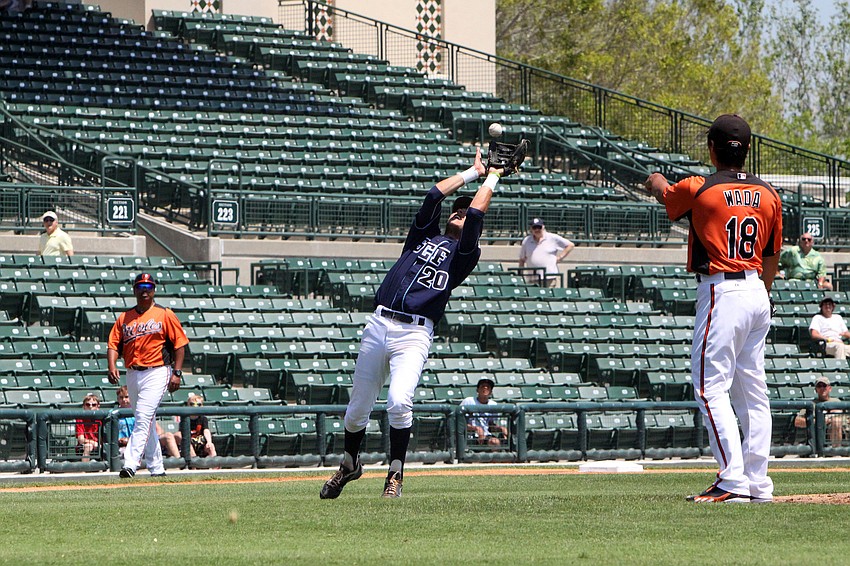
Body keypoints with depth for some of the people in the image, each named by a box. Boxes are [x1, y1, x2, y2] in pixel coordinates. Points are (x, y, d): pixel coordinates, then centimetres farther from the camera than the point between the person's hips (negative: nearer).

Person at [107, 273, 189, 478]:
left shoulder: (165, 315, 1)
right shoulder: (124, 318, 12)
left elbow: (179, 343, -1)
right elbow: (114, 344, 6)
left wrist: (177, 373, -9)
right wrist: (112, 366, -13)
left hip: (157, 372, -6)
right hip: (132, 374, 6)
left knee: (143, 418, -18)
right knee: (145, 422, 11)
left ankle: (130, 464, -27)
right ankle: (156, 467, 20)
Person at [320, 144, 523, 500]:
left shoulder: (465, 254, 13)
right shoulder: (425, 235, 22)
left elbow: (476, 214, 2)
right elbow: (435, 195, 12)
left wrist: (492, 177, 14)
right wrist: (474, 171, 20)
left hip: (415, 334, -3)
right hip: (379, 324, 3)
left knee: (399, 402, -24)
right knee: (358, 407, 8)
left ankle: (395, 473, -8)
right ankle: (349, 464, 31)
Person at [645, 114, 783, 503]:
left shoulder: (699, 190, -8)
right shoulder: (768, 196, 7)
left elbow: (662, 192, 15)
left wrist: (656, 182, 40)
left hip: (721, 293, -7)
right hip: (757, 291, 7)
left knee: (711, 387, -8)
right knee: (752, 391, 11)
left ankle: (733, 481, -19)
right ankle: (757, 482, 11)